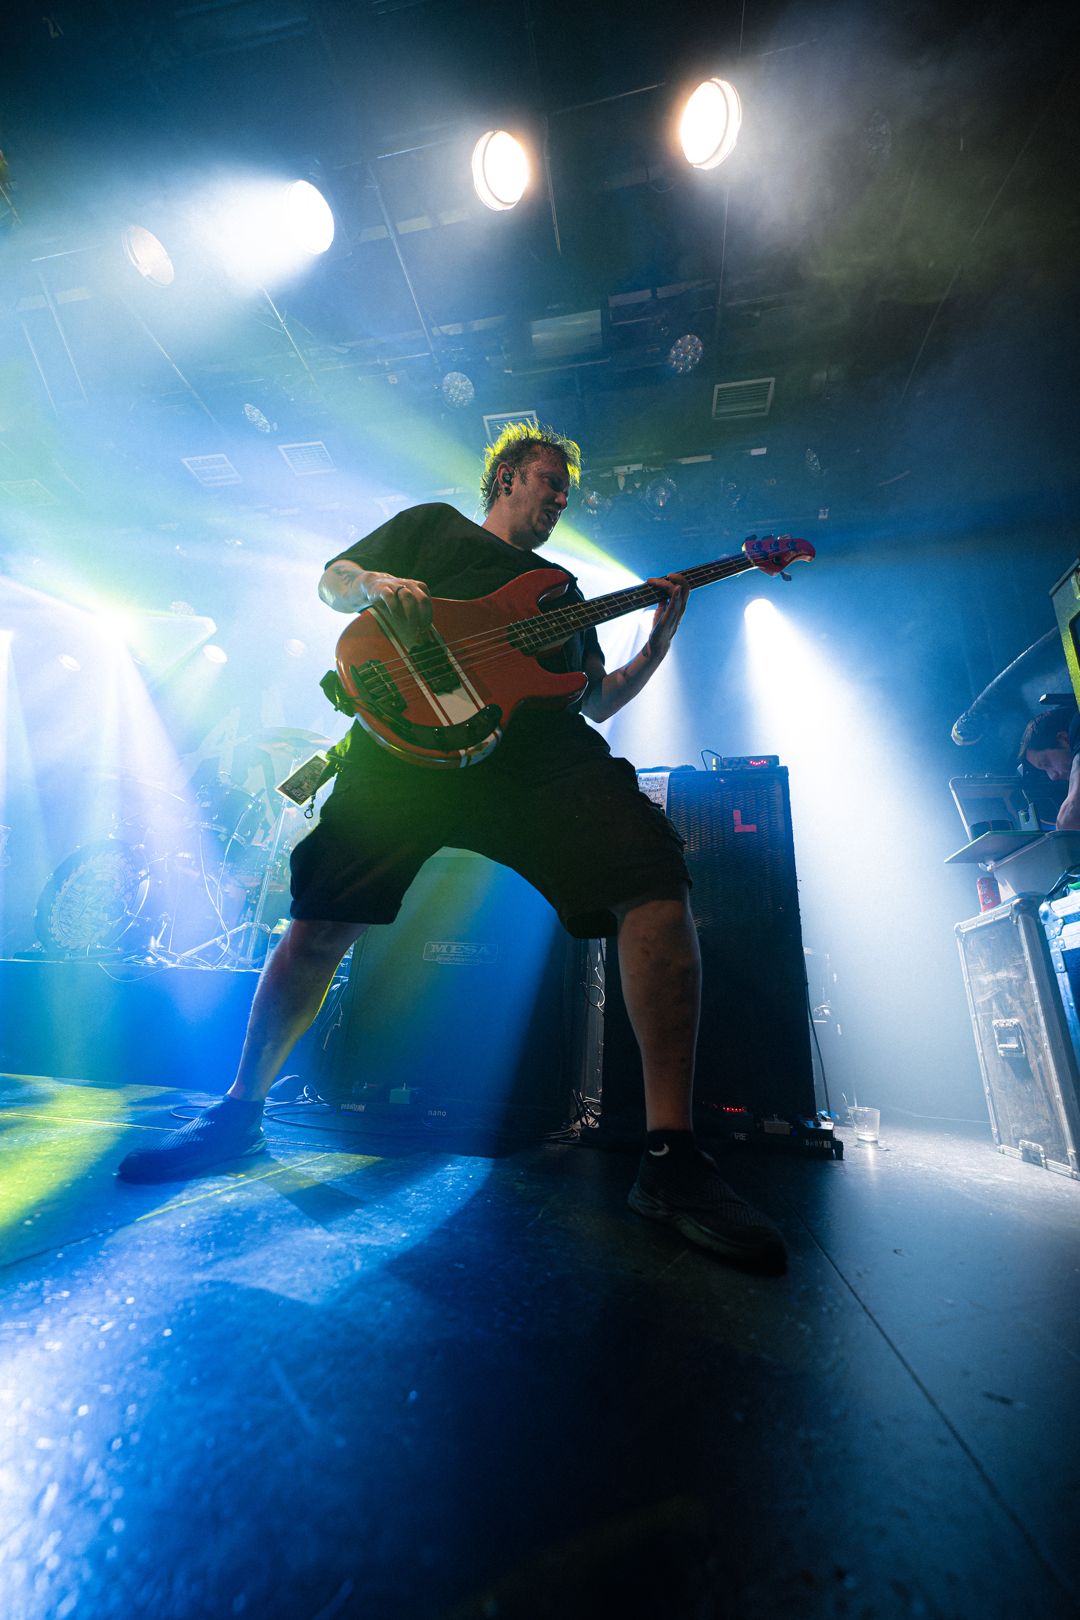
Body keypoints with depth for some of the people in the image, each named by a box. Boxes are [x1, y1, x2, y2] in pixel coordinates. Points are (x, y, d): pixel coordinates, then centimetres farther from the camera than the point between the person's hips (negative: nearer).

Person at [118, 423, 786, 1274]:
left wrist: (659, 640, 17)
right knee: (319, 925, -7)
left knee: (659, 884, -20)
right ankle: (241, 1108, 21)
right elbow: (333, 578, 21)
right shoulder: (434, 525, 29)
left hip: (543, 751, 3)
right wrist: (382, 585, -1)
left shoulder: (561, 588, 36)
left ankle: (671, 1155, -13)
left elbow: (597, 701, 30)